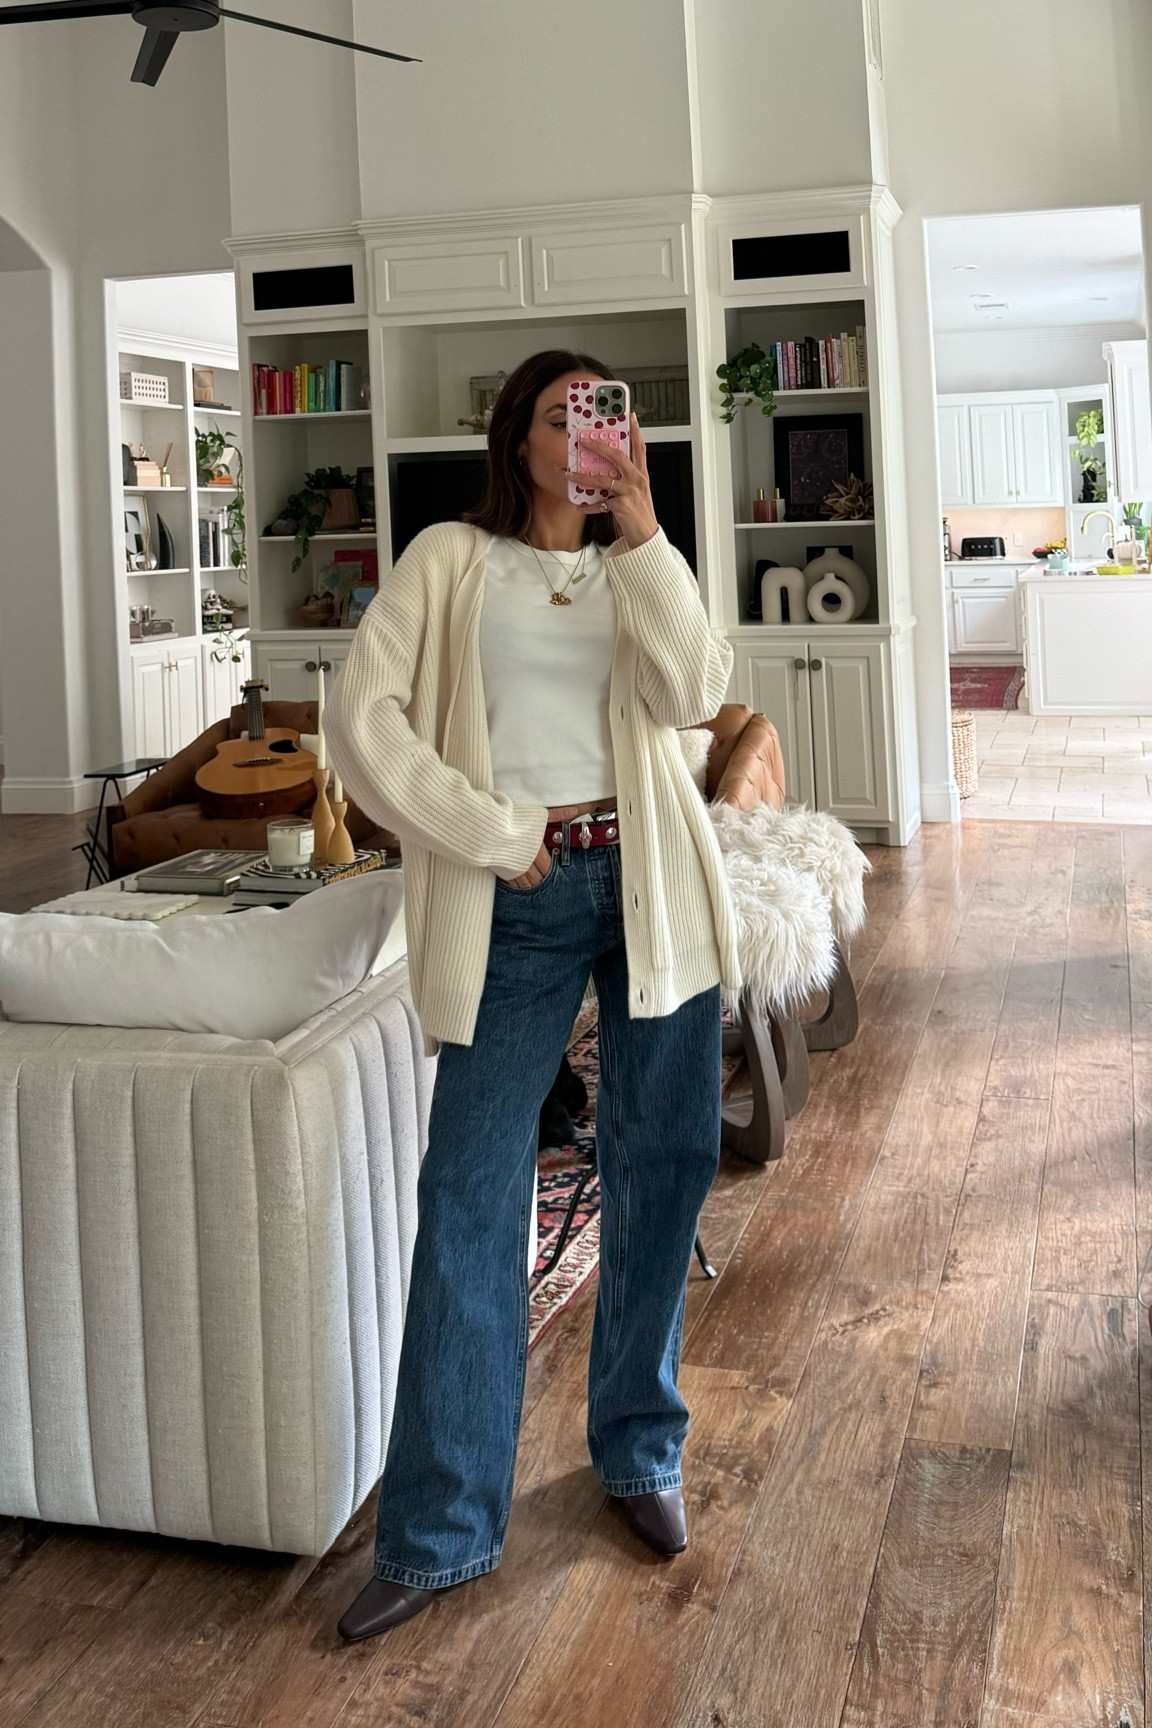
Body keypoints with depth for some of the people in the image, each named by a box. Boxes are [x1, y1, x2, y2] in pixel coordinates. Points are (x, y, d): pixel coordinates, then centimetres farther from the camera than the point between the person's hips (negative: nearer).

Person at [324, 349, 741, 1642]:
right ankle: (437, 1529, 5)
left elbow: (693, 692, -5)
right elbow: (362, 718, -6)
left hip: (650, 880, 4)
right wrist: (492, 836, -8)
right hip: (521, 896, -3)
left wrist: (642, 530, -9)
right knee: (470, 1190, -4)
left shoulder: (636, 568, 13)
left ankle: (640, 1453, 27)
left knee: (663, 1162, 8)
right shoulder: (452, 560, 4)